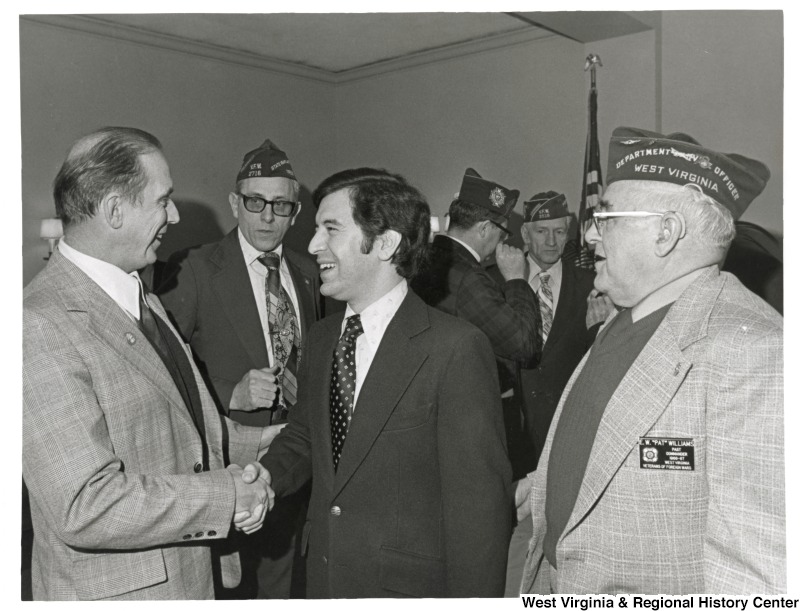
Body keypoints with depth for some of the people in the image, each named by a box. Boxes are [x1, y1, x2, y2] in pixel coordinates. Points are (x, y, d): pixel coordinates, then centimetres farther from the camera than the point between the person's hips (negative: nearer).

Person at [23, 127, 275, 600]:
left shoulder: (140, 297, 6)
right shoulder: (40, 326, -23)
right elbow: (84, 506, -27)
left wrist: (259, 440, 9)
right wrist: (229, 494, -23)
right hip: (116, 590, -8)